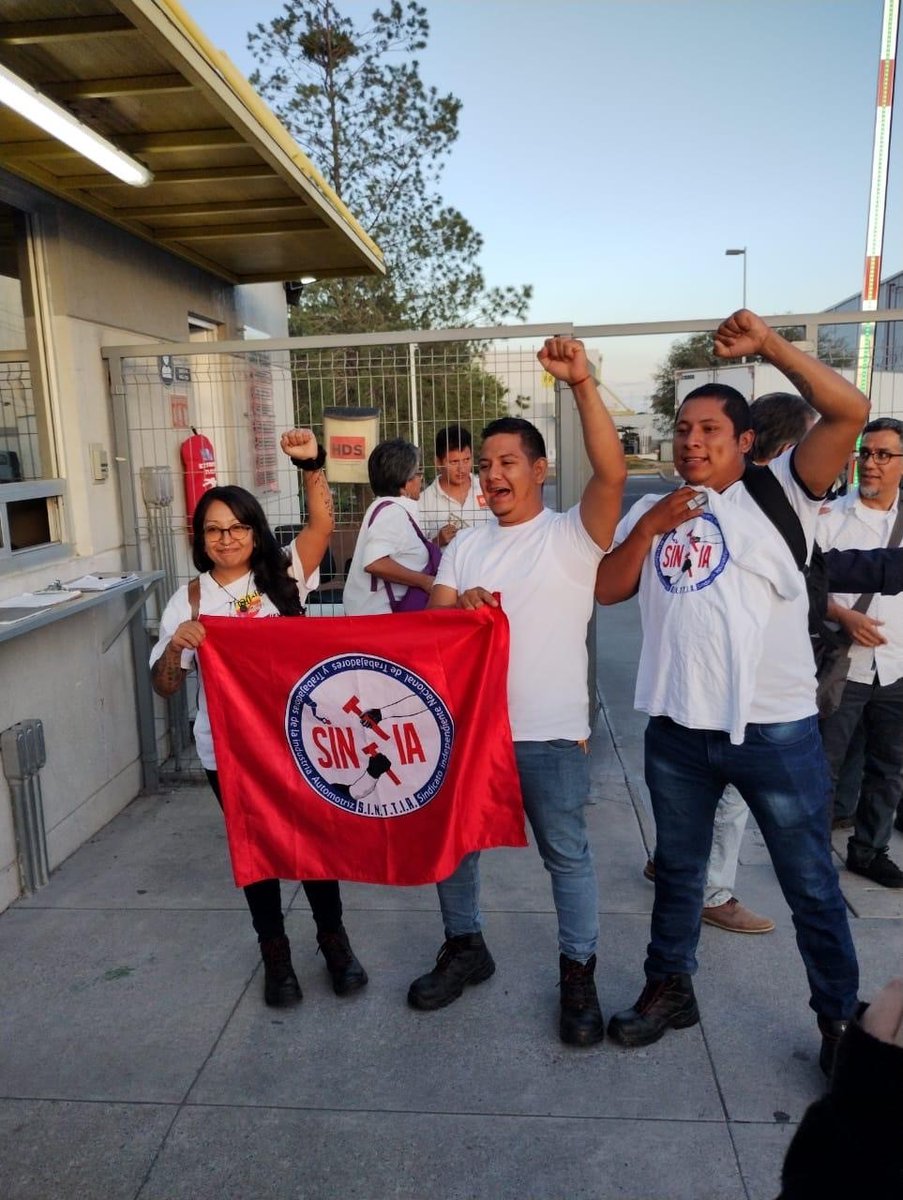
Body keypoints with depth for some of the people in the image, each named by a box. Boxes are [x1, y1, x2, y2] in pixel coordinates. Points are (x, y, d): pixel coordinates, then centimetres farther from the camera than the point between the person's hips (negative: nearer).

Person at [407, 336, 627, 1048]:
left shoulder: (573, 535, -7)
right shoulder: (466, 546, 9)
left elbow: (613, 474, -24)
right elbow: (431, 622, 4)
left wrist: (583, 384, -31)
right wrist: (460, 606, -19)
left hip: (551, 734, -5)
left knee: (567, 855, 10)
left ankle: (579, 973, 31)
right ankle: (465, 948, 41)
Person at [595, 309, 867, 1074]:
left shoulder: (778, 493, -2)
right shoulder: (651, 511, 10)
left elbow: (850, 412, -14)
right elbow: (606, 590, 2)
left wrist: (767, 343, -15)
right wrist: (649, 528, -11)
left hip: (777, 731, -3)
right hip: (677, 732, 4)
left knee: (811, 885, 14)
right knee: (678, 871, 20)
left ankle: (841, 1018, 35)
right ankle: (670, 988, 40)